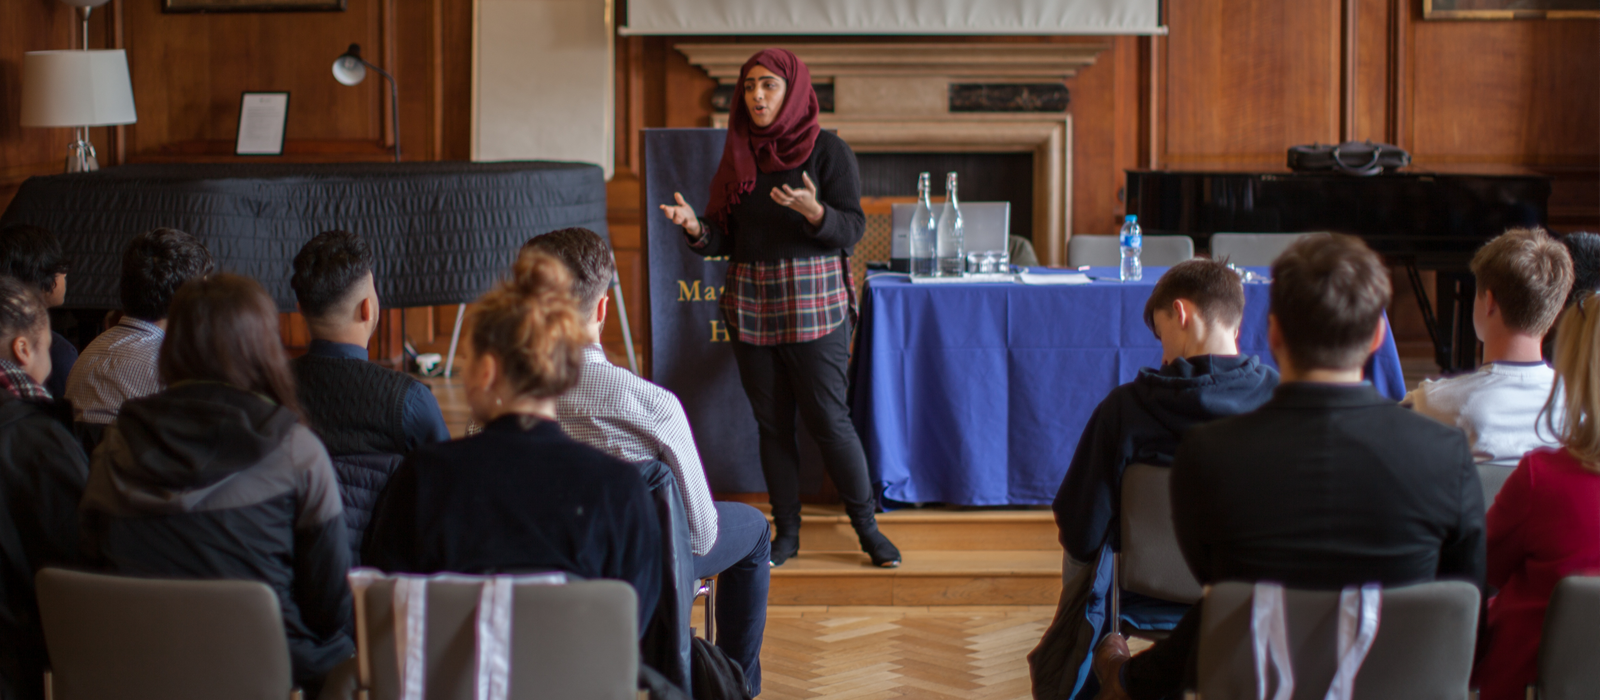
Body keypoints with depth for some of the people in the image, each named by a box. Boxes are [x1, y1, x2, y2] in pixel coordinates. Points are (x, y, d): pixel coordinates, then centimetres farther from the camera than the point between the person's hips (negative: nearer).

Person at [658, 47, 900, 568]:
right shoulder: (739, 154, 9)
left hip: (813, 303, -4)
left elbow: (853, 229, -9)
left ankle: (867, 527, 10)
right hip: (749, 302, 5)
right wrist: (696, 228, -12)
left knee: (828, 418, -5)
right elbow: (726, 238, 9)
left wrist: (814, 212, -28)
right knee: (771, 422, 7)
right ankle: (786, 531, 18)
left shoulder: (827, 150, -4)